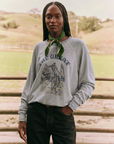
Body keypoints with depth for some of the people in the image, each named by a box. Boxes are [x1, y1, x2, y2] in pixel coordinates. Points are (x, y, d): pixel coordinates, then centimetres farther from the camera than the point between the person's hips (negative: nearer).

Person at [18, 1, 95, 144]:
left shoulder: (78, 46, 1)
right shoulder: (39, 47, 9)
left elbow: (89, 84, 1)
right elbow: (29, 84, 11)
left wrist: (72, 106, -9)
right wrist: (22, 116, 6)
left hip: (63, 114, -2)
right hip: (36, 112, 2)